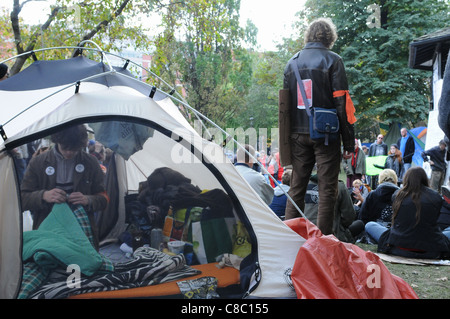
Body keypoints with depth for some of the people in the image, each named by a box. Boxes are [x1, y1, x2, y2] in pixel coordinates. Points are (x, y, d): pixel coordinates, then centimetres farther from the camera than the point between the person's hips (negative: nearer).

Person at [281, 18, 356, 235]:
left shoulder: (292, 62, 11)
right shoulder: (332, 60, -4)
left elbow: (285, 102, 12)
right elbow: (342, 102, -9)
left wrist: (287, 139, 16)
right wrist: (349, 142, -6)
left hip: (298, 134, 5)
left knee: (296, 187, 11)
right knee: (327, 190, 1)